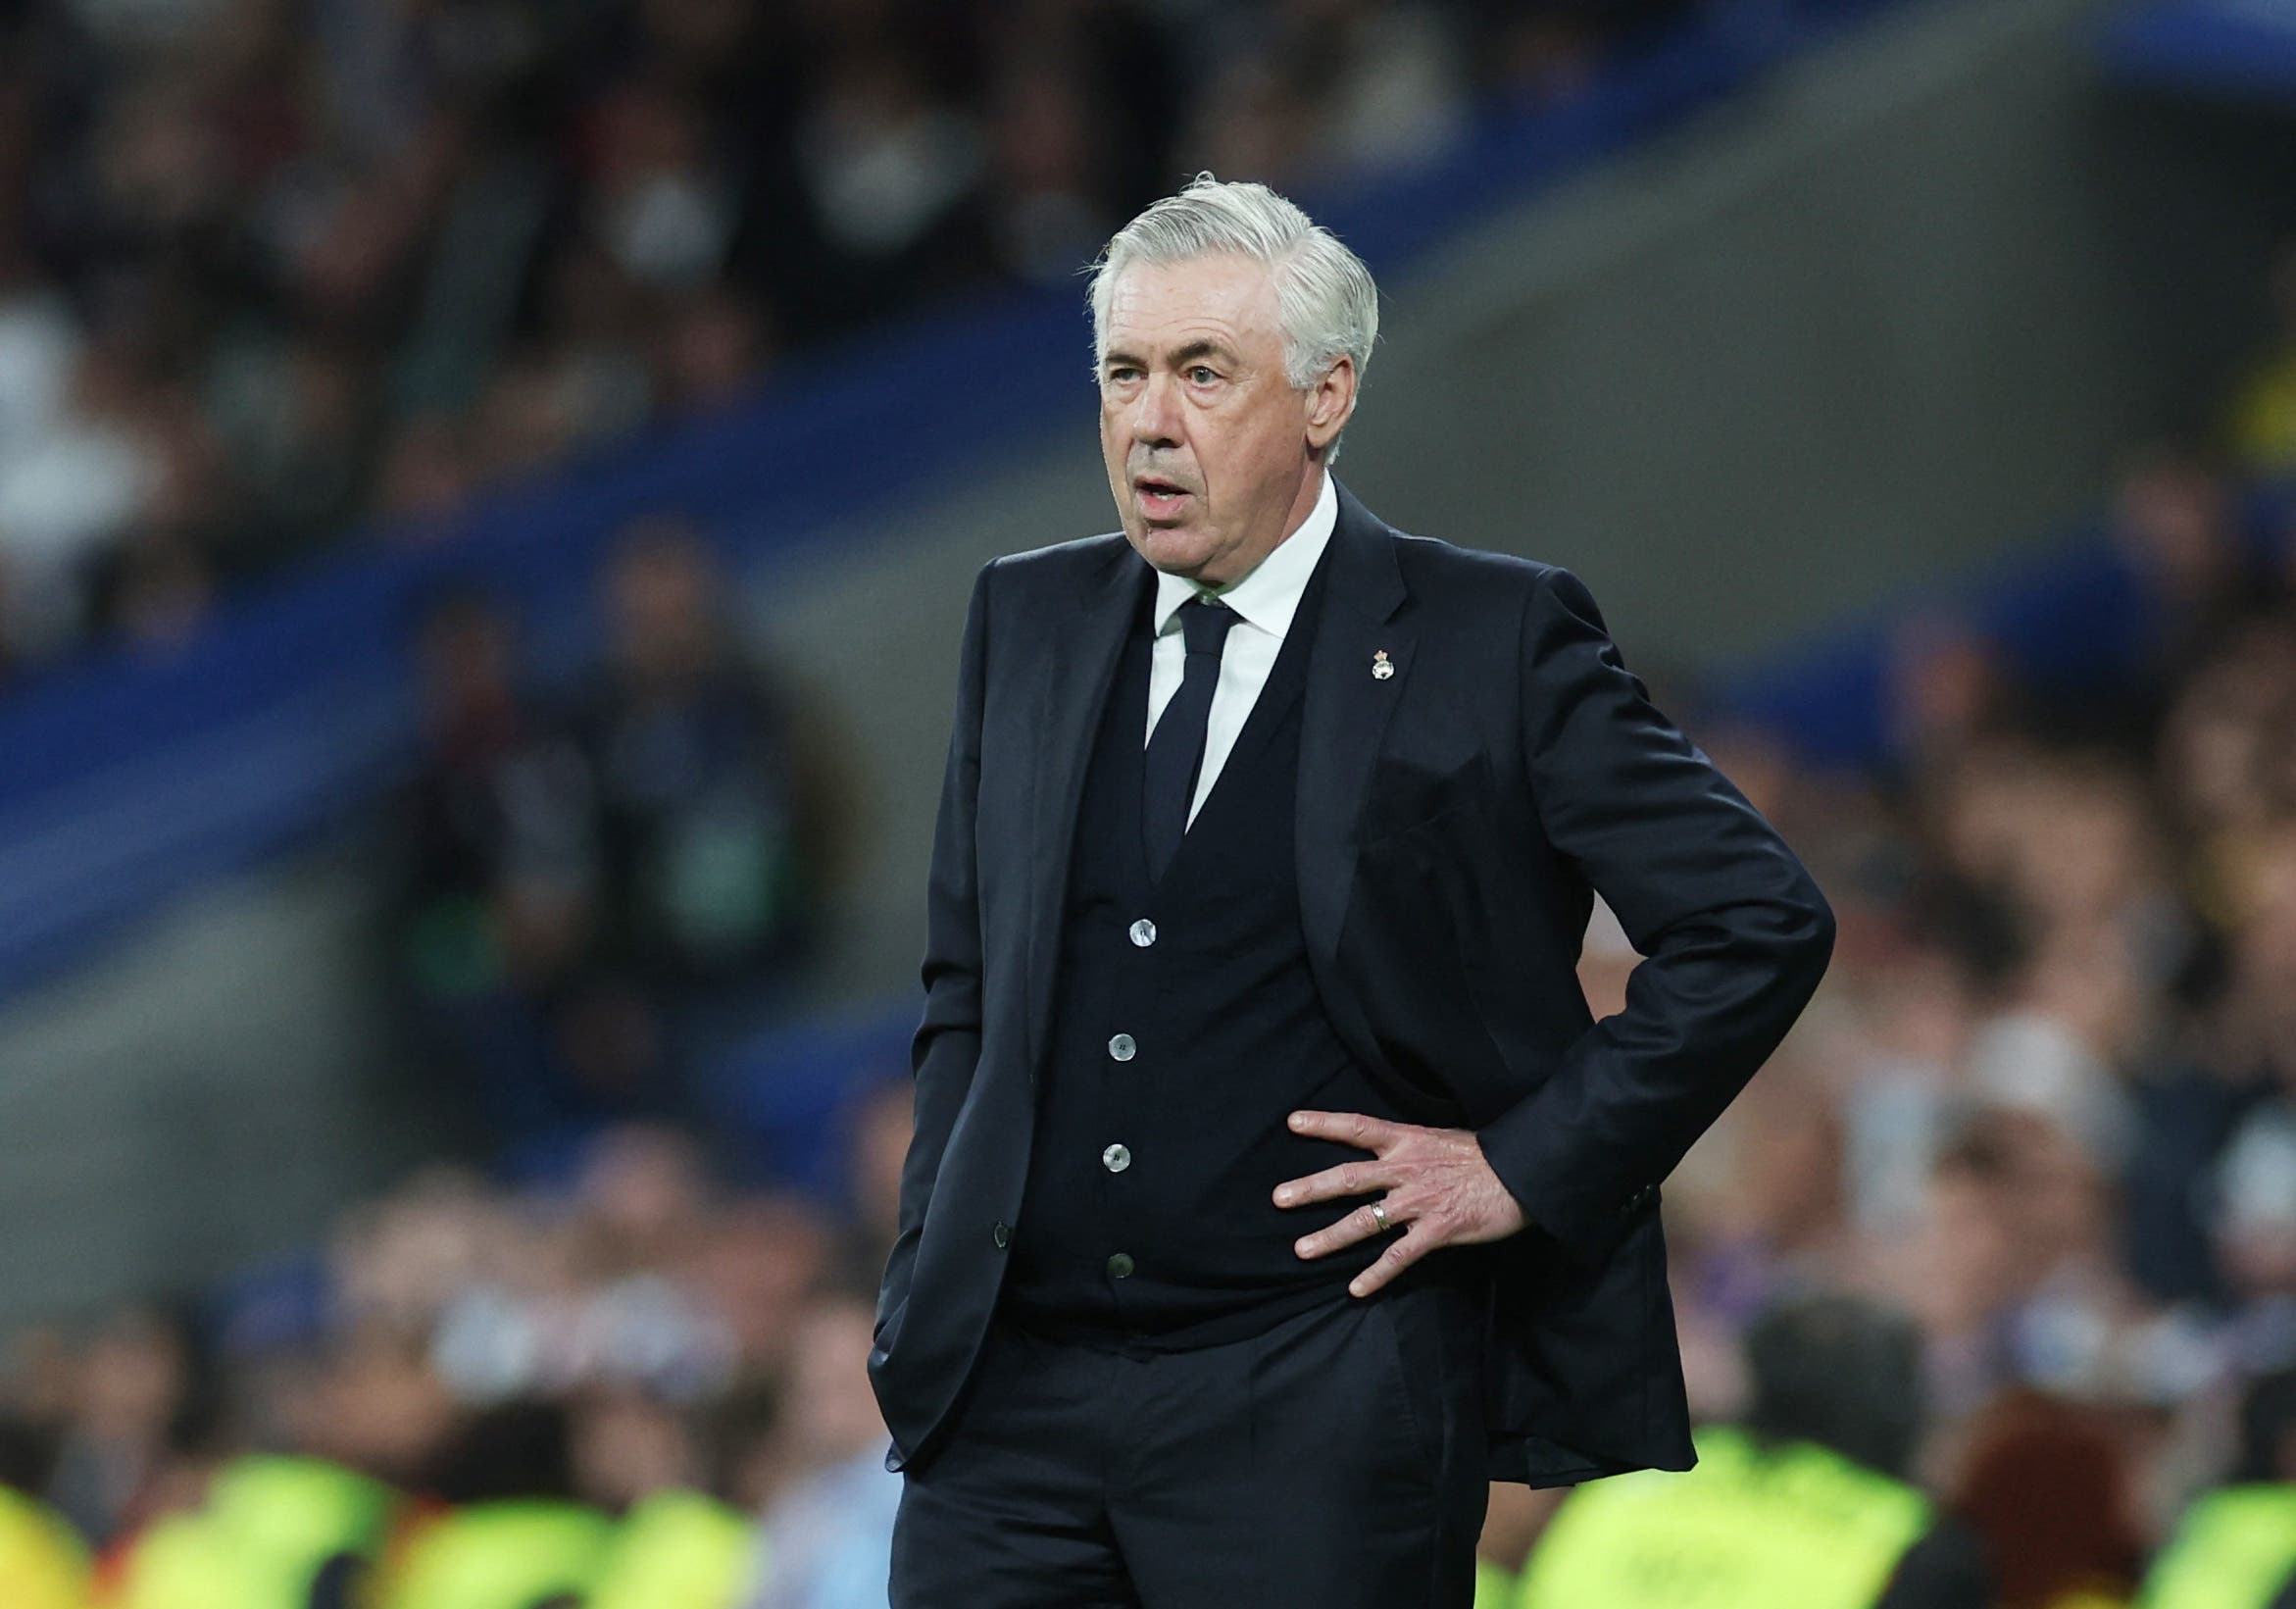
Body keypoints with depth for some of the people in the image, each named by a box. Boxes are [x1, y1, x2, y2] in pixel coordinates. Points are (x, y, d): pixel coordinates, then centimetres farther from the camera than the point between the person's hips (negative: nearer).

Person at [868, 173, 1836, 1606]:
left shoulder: (1492, 642, -3)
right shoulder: (1028, 625, 13)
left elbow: (1761, 923, -3)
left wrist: (1529, 1167, -6)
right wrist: (927, 1284, 10)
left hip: (1317, 1420, -4)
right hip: (1010, 1399, 4)